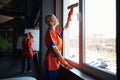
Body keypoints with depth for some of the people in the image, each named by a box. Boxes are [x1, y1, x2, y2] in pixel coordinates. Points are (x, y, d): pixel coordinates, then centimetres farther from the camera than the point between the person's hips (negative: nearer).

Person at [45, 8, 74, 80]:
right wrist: (65, 63, -17)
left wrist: (70, 15, 18)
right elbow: (55, 49, -20)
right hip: (51, 62, -9)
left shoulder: (56, 31, 9)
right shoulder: (50, 32, -17)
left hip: (56, 62, 9)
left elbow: (66, 27, 26)